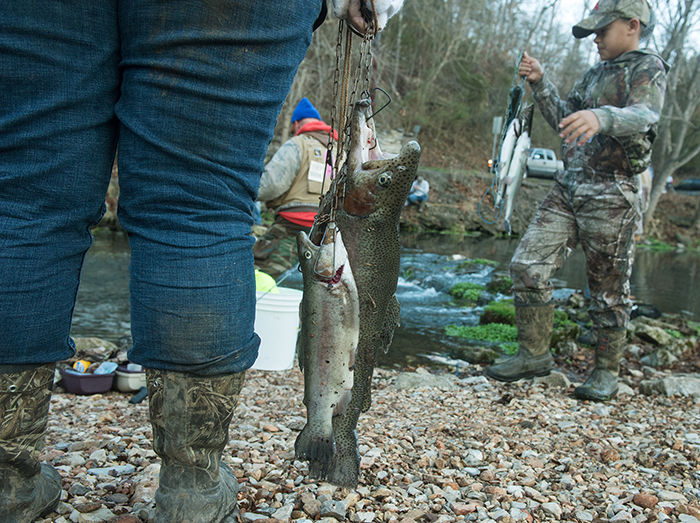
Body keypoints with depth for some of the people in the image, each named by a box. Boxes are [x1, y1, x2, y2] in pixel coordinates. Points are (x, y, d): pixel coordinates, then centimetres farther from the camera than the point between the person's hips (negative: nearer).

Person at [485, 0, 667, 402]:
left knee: (609, 289, 2)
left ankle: (608, 371, 18)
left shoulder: (648, 70, -3)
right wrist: (540, 83, 10)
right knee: (528, 265, -3)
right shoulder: (595, 74, 20)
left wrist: (601, 117, -45)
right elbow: (564, 121, 23)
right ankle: (534, 354, 9)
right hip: (567, 188, 7)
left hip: (611, 195, -7)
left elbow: (644, 116, -24)